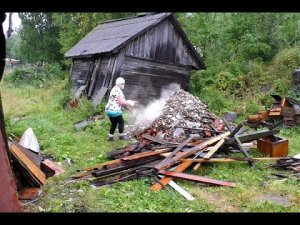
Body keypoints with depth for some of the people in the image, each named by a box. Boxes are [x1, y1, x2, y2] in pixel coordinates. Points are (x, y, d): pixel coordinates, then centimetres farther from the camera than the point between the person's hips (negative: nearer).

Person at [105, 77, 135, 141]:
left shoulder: (114, 89, 16)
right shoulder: (118, 91, -17)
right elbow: (121, 102, -20)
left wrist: (128, 102, 13)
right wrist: (129, 103, -6)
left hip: (109, 110, 9)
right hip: (114, 111, -9)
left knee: (114, 123, 19)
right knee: (121, 121, 9)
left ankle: (110, 137, 20)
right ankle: (121, 136, 17)